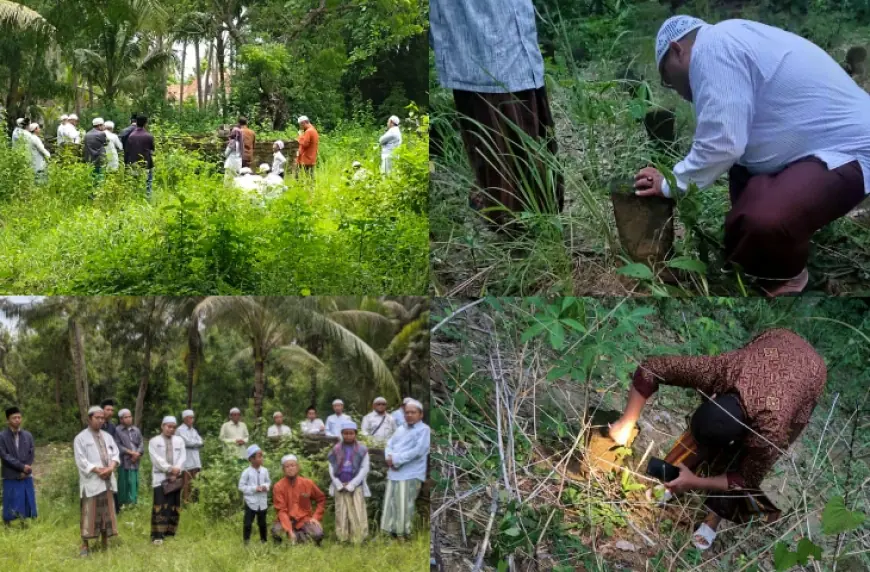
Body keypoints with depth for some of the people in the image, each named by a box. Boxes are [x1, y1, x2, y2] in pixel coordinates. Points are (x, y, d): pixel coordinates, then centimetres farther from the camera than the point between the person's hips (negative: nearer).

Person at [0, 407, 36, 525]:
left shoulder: (28, 435, 8)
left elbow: (32, 454, 5)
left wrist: (25, 470, -9)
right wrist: (22, 466, -16)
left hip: (26, 477, 4)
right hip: (11, 478, -4)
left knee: (29, 505, 7)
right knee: (12, 508, -1)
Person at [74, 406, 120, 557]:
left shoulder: (107, 437, 15)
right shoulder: (81, 438, -3)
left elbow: (116, 453, 10)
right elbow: (81, 460, -10)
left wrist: (111, 467, -10)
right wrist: (98, 470, -16)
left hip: (107, 481, 6)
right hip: (91, 481, -5)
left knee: (107, 512, 8)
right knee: (89, 513, -5)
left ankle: (105, 542, 16)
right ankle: (85, 545, -2)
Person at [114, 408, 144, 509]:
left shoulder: (136, 430, 14)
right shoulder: (117, 430, -1)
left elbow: (141, 444, 9)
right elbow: (117, 445, -9)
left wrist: (137, 454, -9)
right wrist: (130, 452, -13)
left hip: (135, 461, 4)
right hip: (124, 461, -4)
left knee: (135, 483, 6)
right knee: (124, 483, -2)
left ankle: (133, 503, 14)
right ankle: (123, 503, 4)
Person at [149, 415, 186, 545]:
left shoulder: (179, 440, 12)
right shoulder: (154, 441, 3)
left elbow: (182, 457, 4)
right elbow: (156, 459, -7)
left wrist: (176, 471, -10)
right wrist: (170, 468, -14)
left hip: (176, 478, 4)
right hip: (160, 477, -4)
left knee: (174, 506, 6)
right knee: (160, 506, -10)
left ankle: (170, 533, 15)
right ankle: (158, 535, -13)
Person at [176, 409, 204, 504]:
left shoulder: (193, 430, 19)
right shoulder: (180, 430, -4)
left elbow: (200, 442, 10)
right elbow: (188, 442, -15)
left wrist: (193, 443, -6)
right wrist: (196, 442, 1)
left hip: (194, 460, 7)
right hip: (185, 460, -7)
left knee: (194, 483, 4)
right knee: (186, 482, -7)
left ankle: (191, 500, 8)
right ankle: (185, 500, -3)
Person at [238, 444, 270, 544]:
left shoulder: (264, 470, -2)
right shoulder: (246, 472, -14)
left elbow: (268, 481, 12)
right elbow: (241, 486, -11)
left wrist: (266, 486, -11)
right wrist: (254, 489, -19)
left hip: (262, 502, 4)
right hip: (251, 502, -4)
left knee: (262, 523, 17)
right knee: (248, 523, -1)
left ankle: (264, 540, 30)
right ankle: (246, 542, 10)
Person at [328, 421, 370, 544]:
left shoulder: (362, 450, 0)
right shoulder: (336, 450, 7)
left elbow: (364, 469, -4)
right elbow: (331, 468, 5)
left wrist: (351, 484, -10)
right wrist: (339, 484, -7)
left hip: (356, 487, -2)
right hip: (340, 488, 2)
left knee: (358, 516, -4)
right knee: (341, 516, 5)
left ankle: (357, 543, -1)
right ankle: (342, 542, 10)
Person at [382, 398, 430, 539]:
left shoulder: (424, 430, -2)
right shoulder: (400, 429, 21)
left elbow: (418, 451, -13)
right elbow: (389, 446, 15)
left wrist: (397, 459, -12)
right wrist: (390, 458, -8)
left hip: (410, 475, -7)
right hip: (393, 474, 7)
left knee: (404, 508, -10)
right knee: (390, 506, 6)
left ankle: (405, 536, -6)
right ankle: (392, 535, 12)